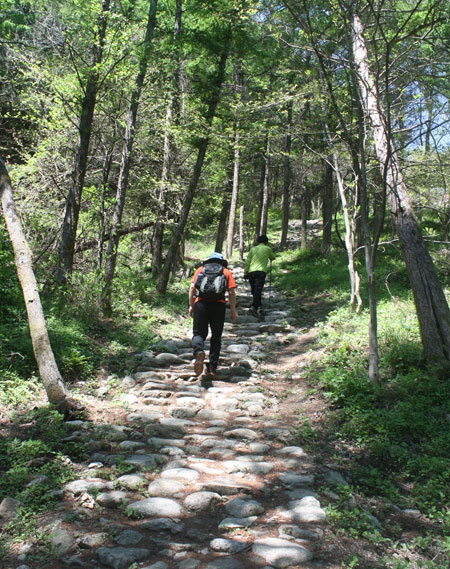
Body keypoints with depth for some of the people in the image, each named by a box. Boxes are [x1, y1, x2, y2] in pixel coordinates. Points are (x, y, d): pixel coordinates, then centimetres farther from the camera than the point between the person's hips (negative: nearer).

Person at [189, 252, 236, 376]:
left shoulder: (200, 269, 18)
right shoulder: (226, 272, 17)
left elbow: (192, 287, 6)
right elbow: (232, 292, 6)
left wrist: (191, 305, 11)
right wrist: (233, 311, 9)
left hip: (201, 304, 0)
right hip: (219, 305, 0)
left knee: (199, 333, 9)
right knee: (216, 337, 12)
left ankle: (199, 352, -22)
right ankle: (212, 367, 10)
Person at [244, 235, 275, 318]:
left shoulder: (253, 249, 19)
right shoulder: (267, 249, 13)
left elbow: (247, 262, 10)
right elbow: (273, 257, 32)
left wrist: (245, 273, 9)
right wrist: (270, 258, 53)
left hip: (251, 271, 3)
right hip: (261, 271, -3)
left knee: (254, 291, 13)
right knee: (258, 290, -13)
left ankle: (258, 307, 18)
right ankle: (254, 307, -29)